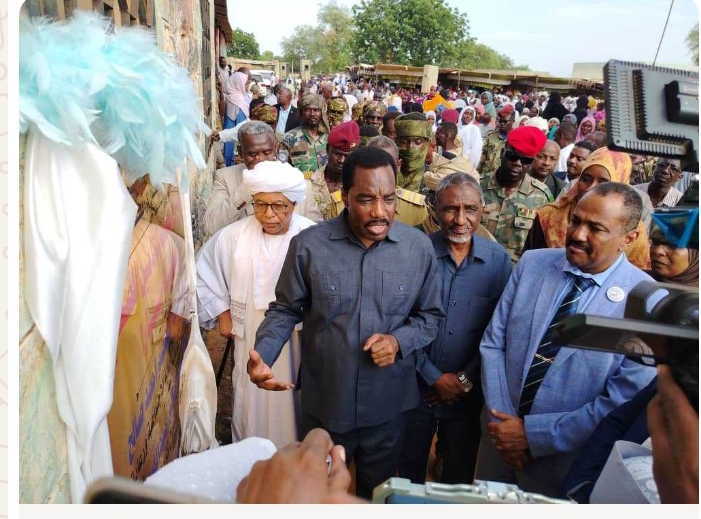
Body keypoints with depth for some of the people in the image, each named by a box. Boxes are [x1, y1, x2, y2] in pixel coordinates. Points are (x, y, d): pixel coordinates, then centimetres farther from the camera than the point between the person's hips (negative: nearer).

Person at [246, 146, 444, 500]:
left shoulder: (418, 247, -9)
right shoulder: (308, 245, -13)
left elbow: (431, 315, 2)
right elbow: (285, 310, -3)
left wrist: (399, 341, -17)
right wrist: (262, 354, -20)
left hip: (387, 405, 1)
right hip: (325, 403, 0)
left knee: (379, 490, 26)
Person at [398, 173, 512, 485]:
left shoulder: (498, 260, -6)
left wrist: (466, 379, -9)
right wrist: (435, 377, -11)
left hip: (469, 392, 1)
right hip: (415, 387, -1)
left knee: (459, 476, 21)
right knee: (407, 474, 18)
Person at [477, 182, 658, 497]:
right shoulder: (532, 263, -6)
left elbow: (624, 403, -17)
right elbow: (492, 343, -4)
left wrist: (533, 434, -17)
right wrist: (501, 418, -13)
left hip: (566, 464, -3)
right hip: (500, 434, 4)